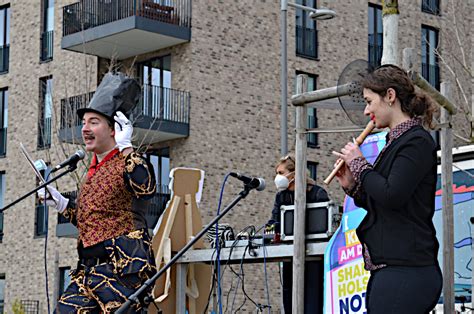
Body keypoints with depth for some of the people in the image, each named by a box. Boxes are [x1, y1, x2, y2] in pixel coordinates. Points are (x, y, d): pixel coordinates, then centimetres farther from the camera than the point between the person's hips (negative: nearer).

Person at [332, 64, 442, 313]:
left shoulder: (416, 141, -9)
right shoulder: (396, 143, 19)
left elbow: (392, 197, -21)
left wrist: (359, 164, -7)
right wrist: (352, 186, 10)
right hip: (389, 269, 9)